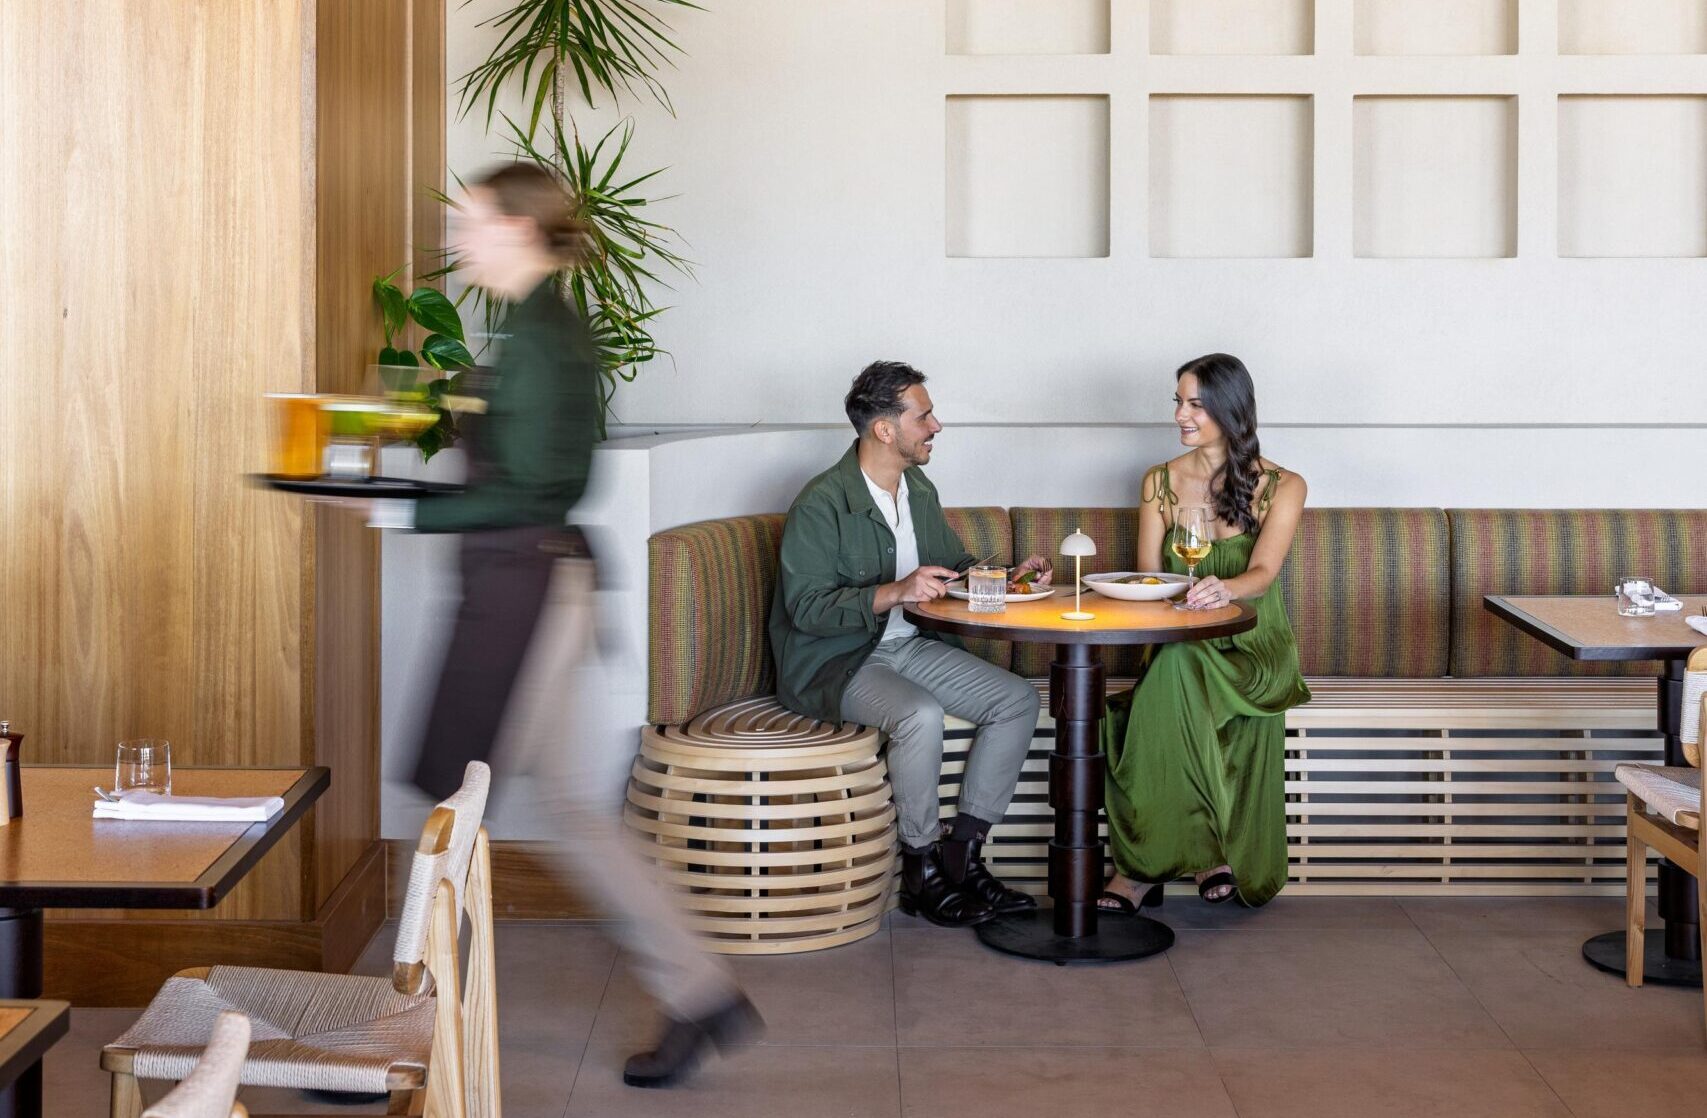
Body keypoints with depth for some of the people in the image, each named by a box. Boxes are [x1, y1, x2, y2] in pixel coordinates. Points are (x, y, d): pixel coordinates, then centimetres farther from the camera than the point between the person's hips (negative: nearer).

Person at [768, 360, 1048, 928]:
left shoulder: (920, 491, 9)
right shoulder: (821, 504, -17)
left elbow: (954, 564, 23)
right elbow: (806, 609, -22)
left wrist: (1009, 577, 4)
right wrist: (893, 592, -32)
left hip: (906, 644, 8)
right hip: (834, 662, -8)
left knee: (1018, 700, -6)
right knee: (919, 715, -35)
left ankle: (961, 853, -2)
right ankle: (921, 870, -16)